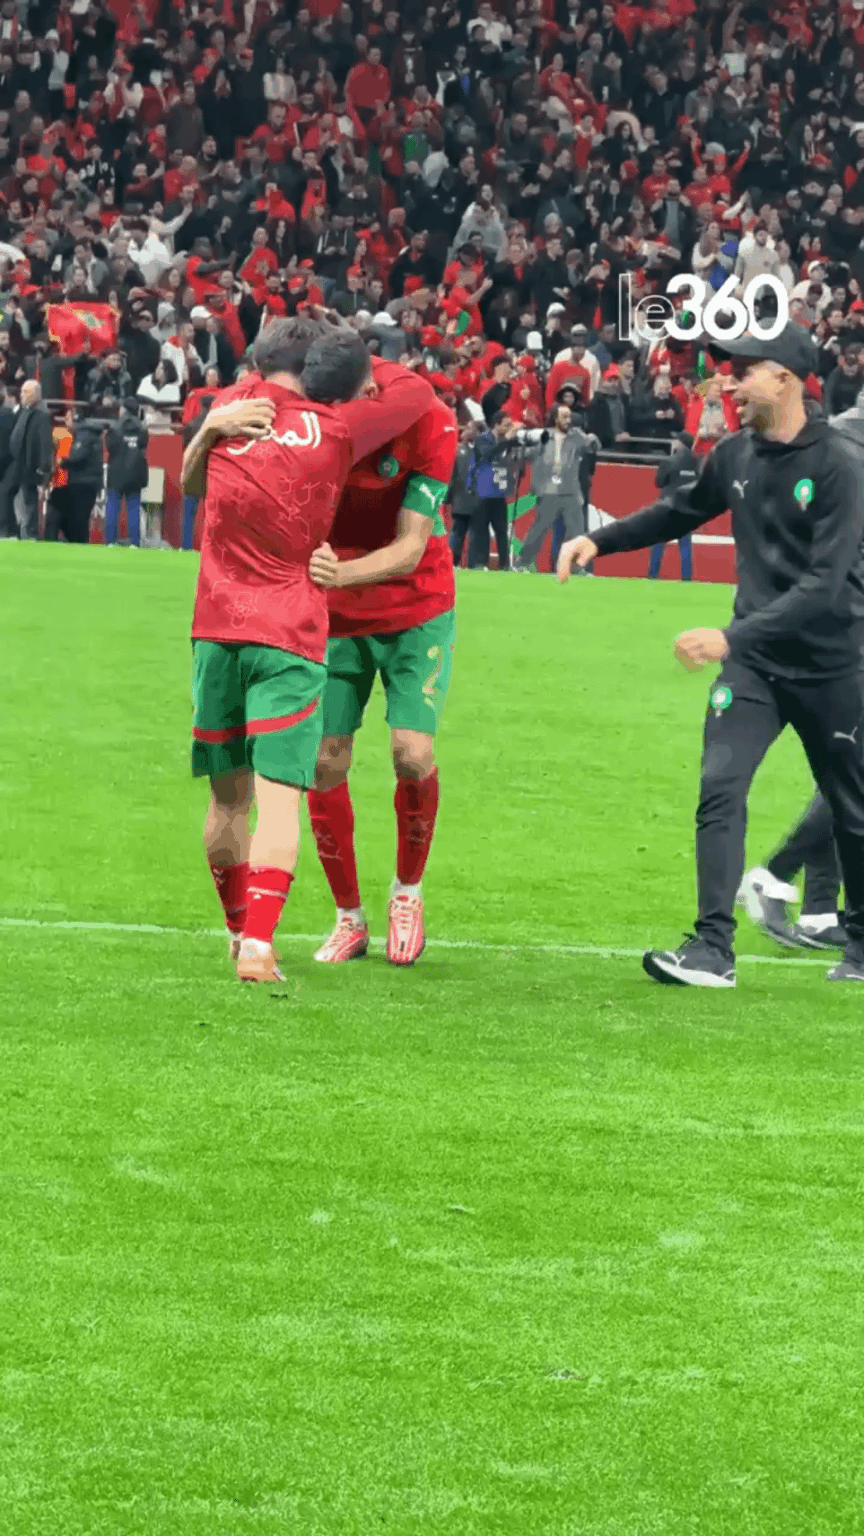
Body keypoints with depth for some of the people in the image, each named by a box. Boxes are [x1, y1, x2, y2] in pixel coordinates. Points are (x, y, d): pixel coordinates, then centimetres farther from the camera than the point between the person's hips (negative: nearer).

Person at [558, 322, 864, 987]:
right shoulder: (736, 455, 0)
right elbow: (682, 510, 22)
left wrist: (733, 636, -33)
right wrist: (601, 540, 11)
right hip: (753, 659, 4)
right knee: (720, 788, -13)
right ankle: (712, 950, -15)